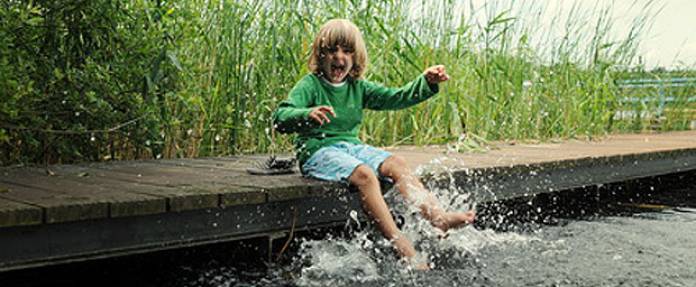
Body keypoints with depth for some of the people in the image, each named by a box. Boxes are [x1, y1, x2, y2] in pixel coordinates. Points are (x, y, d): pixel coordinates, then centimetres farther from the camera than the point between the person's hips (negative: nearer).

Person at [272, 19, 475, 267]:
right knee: (364, 174, -31)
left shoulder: (359, 87, 11)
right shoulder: (310, 85, -6)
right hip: (318, 151, -6)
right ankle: (401, 245, -38)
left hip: (352, 146, 7)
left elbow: (396, 98, 7)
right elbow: (280, 117, -19)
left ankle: (437, 217, -27)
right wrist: (308, 115, -41)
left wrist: (427, 82, -9)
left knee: (396, 164, -16)